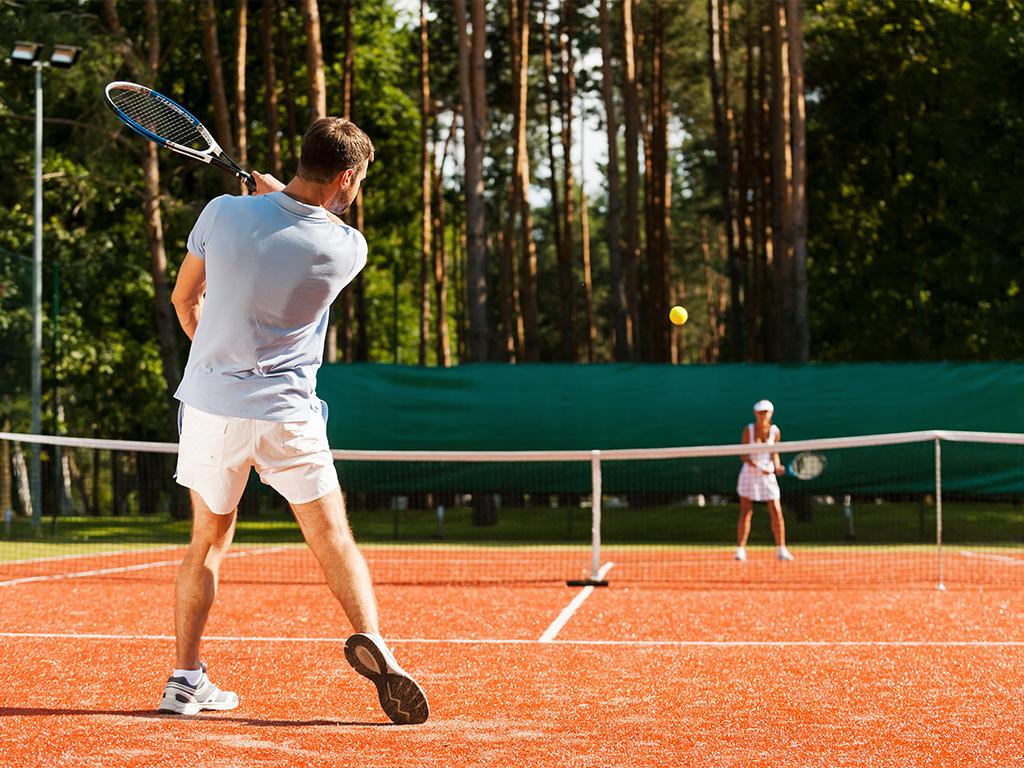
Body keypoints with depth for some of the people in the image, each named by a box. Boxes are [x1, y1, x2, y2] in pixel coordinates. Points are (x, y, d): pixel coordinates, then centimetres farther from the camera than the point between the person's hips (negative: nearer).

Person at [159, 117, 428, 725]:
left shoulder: (223, 213, -6)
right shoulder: (347, 249, -10)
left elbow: (184, 299, 8)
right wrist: (280, 193, 25)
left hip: (209, 404, 2)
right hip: (288, 414, -2)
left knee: (208, 542, 16)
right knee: (334, 538, 4)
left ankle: (186, 680, 15)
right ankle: (371, 639, -19)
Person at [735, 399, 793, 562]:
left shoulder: (775, 431, -3)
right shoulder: (748, 430, -8)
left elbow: (774, 453, 5)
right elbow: (743, 456, -10)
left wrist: (777, 466, -15)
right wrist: (759, 467, -24)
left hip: (768, 475, 2)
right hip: (750, 474, -2)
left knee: (776, 512, -4)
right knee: (745, 512, -6)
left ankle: (781, 549, 6)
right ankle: (740, 550, -3)